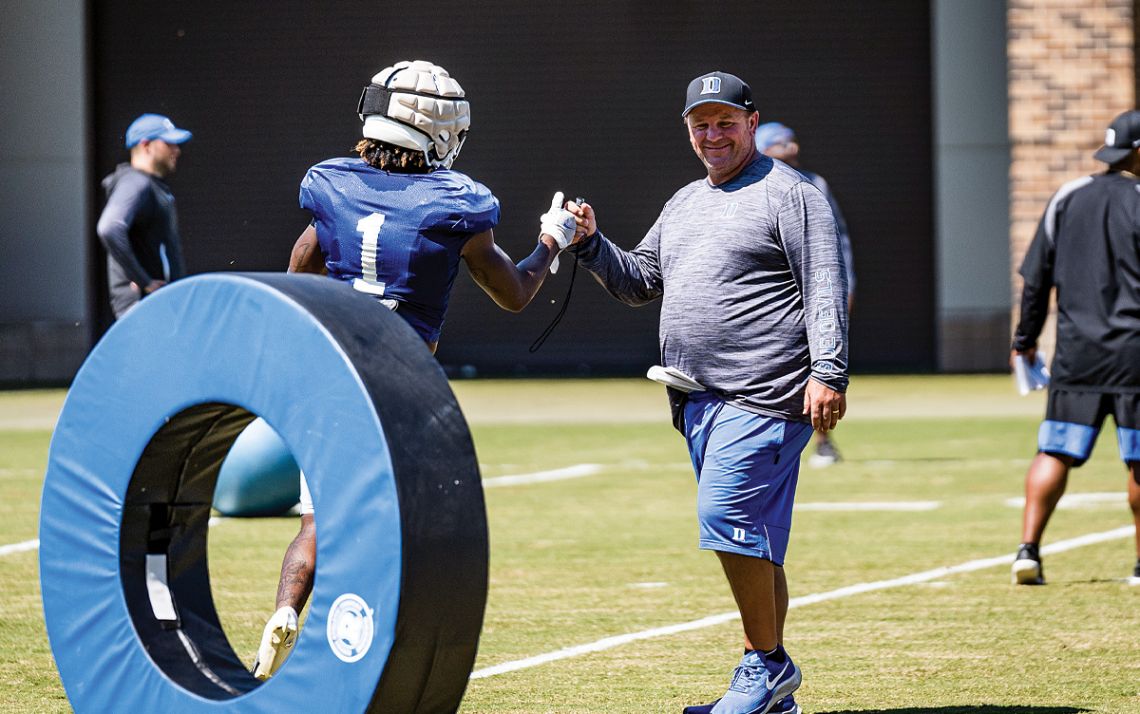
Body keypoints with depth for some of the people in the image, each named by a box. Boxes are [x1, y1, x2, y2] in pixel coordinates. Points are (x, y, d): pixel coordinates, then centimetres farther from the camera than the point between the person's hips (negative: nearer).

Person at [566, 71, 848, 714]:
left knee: (728, 519, -18)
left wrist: (828, 373, -20)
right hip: (699, 400, 8)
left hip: (763, 397, -8)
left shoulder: (789, 195, -3)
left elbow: (825, 289, -10)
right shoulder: (684, 205, 22)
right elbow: (639, 282, 26)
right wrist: (592, 244, 9)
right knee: (753, 540, 10)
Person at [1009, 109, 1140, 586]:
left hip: (1076, 351, 4)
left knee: (1054, 453, 5)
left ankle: (1028, 548, -7)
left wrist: (1025, 339, 18)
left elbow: (1036, 278, 9)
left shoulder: (1068, 197, 7)